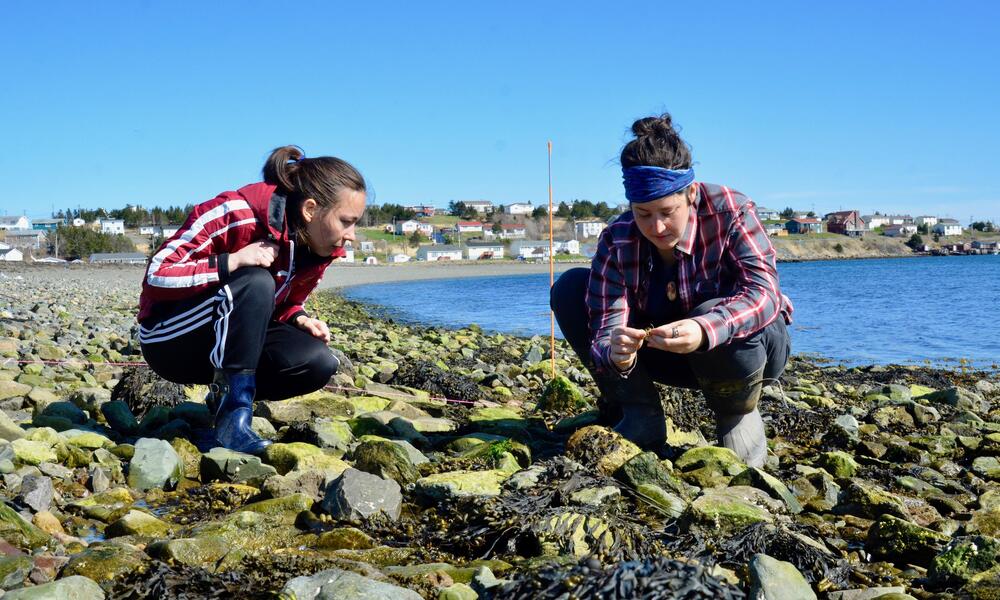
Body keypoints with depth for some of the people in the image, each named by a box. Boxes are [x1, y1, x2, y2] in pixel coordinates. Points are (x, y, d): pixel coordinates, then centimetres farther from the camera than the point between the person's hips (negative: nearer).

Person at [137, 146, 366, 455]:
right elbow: (156, 276, -25)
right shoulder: (236, 214, -25)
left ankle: (225, 395, 2)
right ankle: (234, 417, -31)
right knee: (255, 283, -34)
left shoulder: (316, 250, -4)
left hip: (233, 342, 6)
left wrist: (300, 320, -11)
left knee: (319, 363, -20)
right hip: (168, 339, -6)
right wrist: (232, 262, -34)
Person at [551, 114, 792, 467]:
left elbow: (764, 292, -34)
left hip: (753, 345, -3)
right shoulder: (617, 241, -17)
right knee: (569, 289, -14)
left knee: (713, 313, -40)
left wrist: (705, 330, -53)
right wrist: (616, 355, -49)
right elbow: (605, 329, -23)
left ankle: (739, 418, -8)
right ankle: (639, 418, -8)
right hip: (672, 356, 3)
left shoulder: (729, 210, -23)